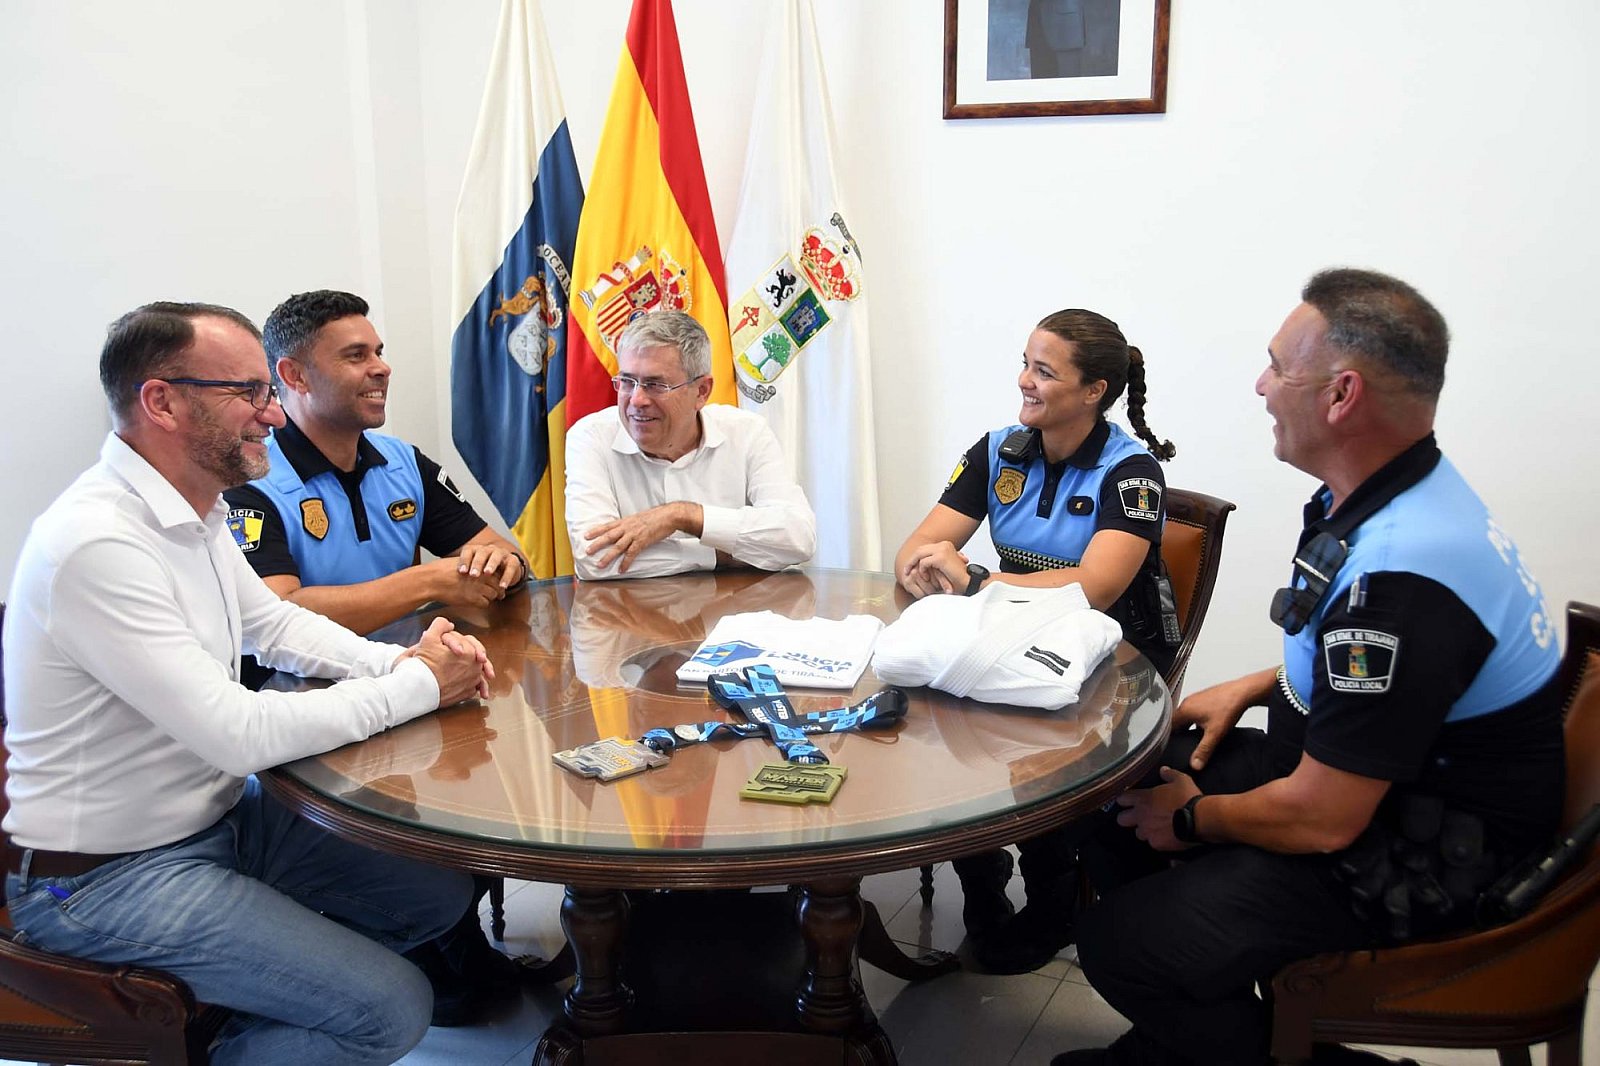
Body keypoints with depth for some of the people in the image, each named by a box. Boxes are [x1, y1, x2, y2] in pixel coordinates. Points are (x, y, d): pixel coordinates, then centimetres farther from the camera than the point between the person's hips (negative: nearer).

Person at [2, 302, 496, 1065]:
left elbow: (269, 621, 16)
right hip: (108, 877, -9)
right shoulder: (100, 544, -28)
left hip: (219, 815, 9)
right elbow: (239, 735, -29)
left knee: (440, 891, 8)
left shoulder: (191, 510, 2)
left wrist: (399, 659, -3)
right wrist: (419, 685, -18)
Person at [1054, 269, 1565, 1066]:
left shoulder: (1396, 580, -33)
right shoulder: (1405, 492, 0)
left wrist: (1194, 819, -8)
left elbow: (1321, 819, -26)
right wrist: (1254, 687, 9)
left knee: (1117, 942, -21)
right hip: (1353, 782, 10)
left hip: (1424, 861, -10)